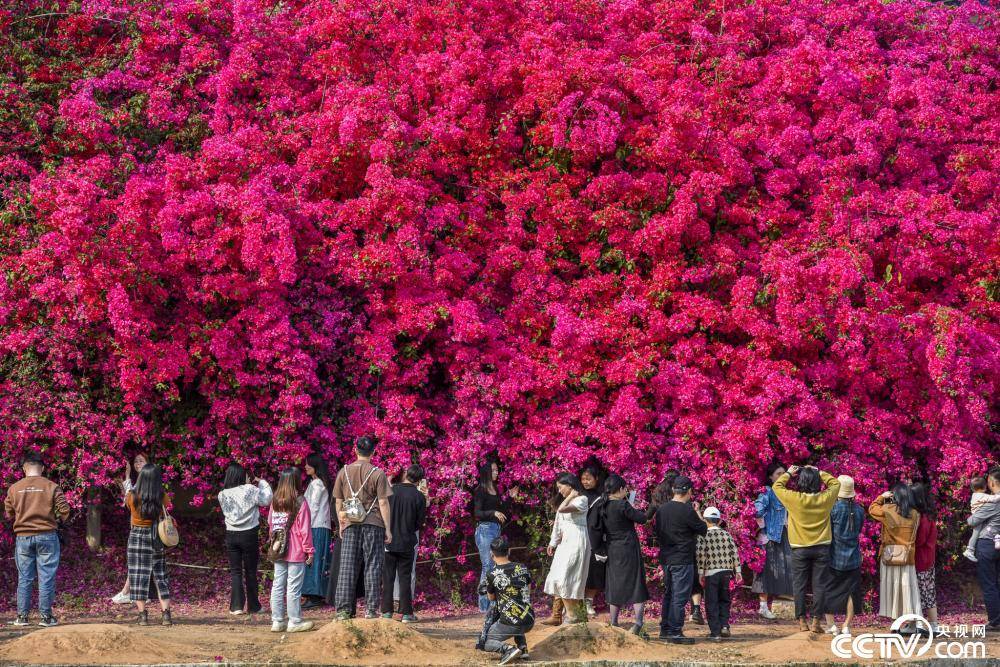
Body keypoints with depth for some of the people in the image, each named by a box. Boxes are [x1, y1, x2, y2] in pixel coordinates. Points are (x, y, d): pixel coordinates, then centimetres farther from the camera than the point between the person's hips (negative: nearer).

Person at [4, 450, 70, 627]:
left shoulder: (14, 488, 0)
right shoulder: (51, 487, -6)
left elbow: (9, 514, 8)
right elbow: (64, 511, -8)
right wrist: (56, 520, 12)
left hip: (22, 537, 2)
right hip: (47, 536, -2)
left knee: (24, 578, 9)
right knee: (46, 578, 3)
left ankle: (22, 616, 11)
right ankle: (46, 616, 3)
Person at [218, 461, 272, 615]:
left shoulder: (223, 495, -2)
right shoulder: (249, 490, -12)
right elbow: (267, 499, -4)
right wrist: (262, 483, 11)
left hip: (231, 535, 2)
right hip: (249, 534, -2)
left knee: (235, 572, 7)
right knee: (251, 572, 9)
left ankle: (237, 606, -2)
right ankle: (253, 606, 16)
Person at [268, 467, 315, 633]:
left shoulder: (275, 501, 6)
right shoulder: (300, 502, -11)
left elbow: (270, 524, 12)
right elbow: (305, 529, -10)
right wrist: (310, 551, -4)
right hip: (296, 553, -5)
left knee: (277, 586, 9)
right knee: (294, 587, -1)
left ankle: (277, 621, 13)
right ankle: (294, 621, 3)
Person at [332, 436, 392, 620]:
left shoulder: (344, 472, 4)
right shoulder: (377, 473, -5)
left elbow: (338, 501, 9)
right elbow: (383, 503, -7)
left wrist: (341, 525, 19)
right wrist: (388, 529, -2)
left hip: (350, 524, 2)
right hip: (373, 524, -2)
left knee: (347, 568, 3)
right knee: (372, 567, 3)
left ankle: (343, 610, 0)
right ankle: (371, 609, 1)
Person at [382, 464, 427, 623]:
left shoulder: (391, 490, -6)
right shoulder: (419, 497, -7)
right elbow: (419, 523, -1)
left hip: (389, 542, 0)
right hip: (407, 543, 0)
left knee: (387, 578, 7)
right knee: (405, 578, 6)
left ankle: (387, 611, 6)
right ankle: (406, 613, 3)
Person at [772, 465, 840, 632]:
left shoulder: (794, 499, -12)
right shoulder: (825, 498, -6)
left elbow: (777, 486, 5)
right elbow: (835, 483, 15)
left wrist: (788, 473, 16)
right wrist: (819, 472, 17)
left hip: (800, 549, -1)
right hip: (821, 548, 1)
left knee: (799, 585, 6)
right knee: (819, 585, 4)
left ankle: (802, 621, 5)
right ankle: (816, 621, 2)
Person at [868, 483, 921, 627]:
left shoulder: (887, 510, -9)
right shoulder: (915, 514, -4)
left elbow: (872, 509, 9)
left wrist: (881, 497, 17)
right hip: (908, 558, 1)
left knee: (892, 588, 5)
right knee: (908, 589, 3)